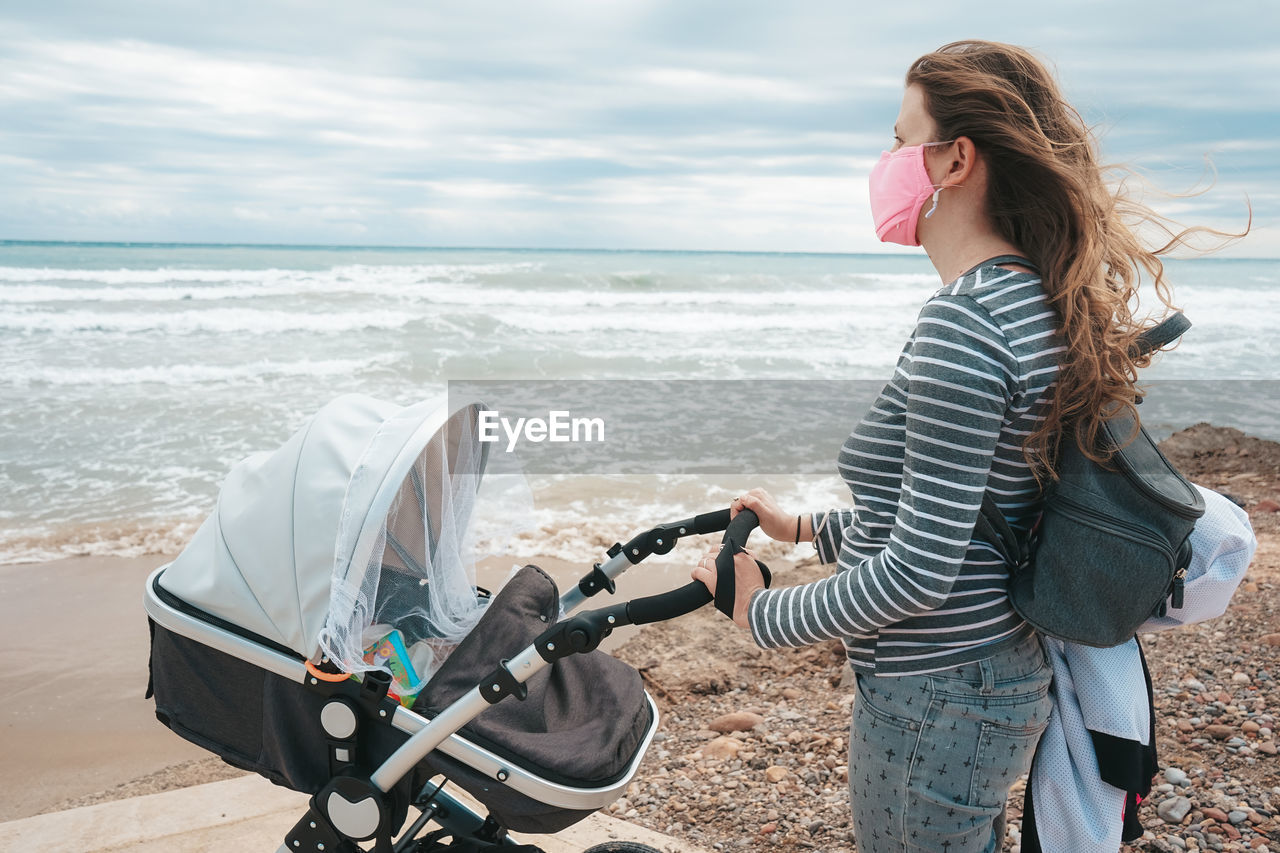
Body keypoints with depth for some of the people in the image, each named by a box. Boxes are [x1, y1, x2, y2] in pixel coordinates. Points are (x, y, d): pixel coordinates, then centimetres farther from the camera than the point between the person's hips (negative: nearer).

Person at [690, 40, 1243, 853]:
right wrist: (804, 527, 19)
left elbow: (918, 570, -26)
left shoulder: (963, 320, -25)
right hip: (1001, 672, 10)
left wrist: (762, 613, -12)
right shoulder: (1029, 299, 7)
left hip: (935, 697, -10)